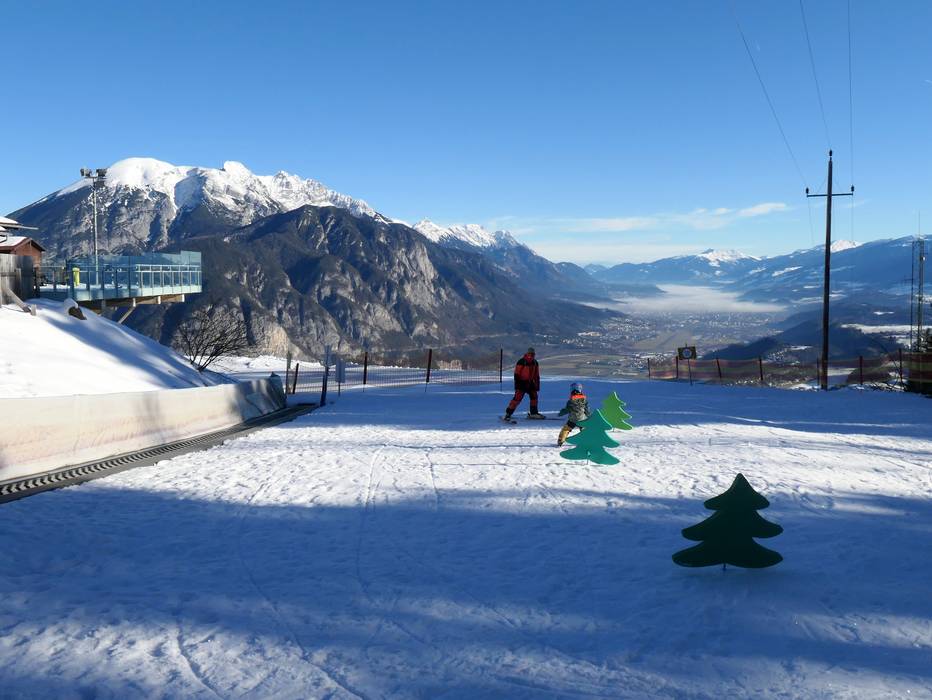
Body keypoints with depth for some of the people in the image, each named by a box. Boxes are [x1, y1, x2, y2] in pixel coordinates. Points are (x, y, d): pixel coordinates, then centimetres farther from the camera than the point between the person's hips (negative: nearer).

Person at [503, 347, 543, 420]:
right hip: (522, 383, -7)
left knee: (534, 396, 7)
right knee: (517, 398, -14)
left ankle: (534, 413, 21)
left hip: (530, 383, 7)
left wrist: (537, 385, 12)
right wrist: (517, 384, -16)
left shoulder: (535, 363, 9)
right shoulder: (521, 362, -13)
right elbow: (516, 374, -12)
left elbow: (537, 375, 16)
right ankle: (508, 413, -12)